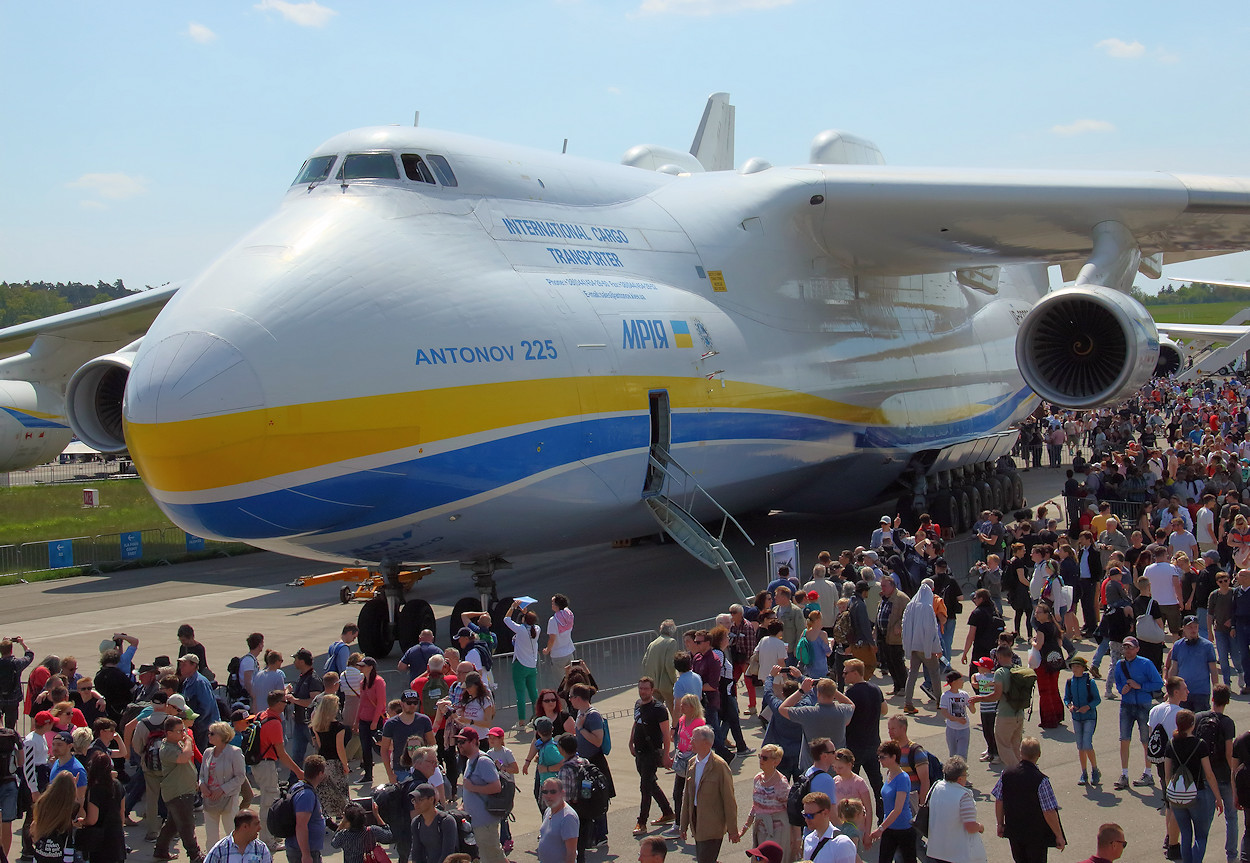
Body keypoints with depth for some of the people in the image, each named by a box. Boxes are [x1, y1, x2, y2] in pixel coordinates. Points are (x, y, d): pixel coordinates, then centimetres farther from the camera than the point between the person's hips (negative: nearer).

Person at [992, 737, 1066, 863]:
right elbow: (1049, 812, -21)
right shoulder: (1041, 780, -24)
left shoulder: (1006, 774, -10)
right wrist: (1059, 836, -10)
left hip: (1013, 831, 4)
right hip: (1036, 834, -4)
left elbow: (999, 802, 0)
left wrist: (1000, 824, 16)